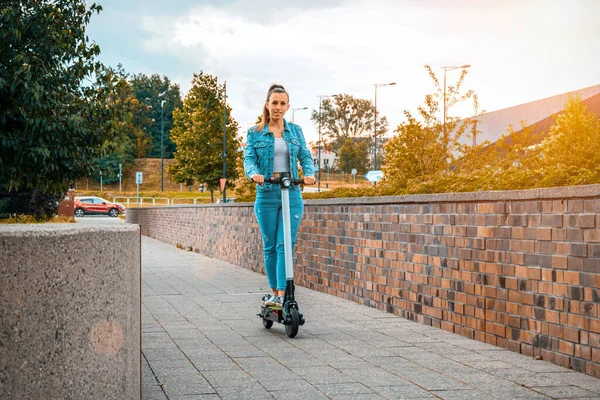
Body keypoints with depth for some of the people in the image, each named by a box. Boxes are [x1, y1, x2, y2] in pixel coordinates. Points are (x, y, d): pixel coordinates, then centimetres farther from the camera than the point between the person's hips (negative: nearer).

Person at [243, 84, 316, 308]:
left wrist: (309, 173, -17)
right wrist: (253, 173, -26)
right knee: (270, 246, 5)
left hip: (292, 194, 0)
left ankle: (281, 295, -12)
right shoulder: (255, 133, 6)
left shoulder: (295, 131, 11)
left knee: (285, 245, -8)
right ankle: (273, 290, 17)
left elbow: (305, 156, 4)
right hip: (266, 194, 0)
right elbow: (249, 158, -4)